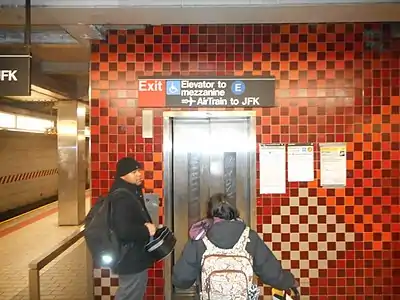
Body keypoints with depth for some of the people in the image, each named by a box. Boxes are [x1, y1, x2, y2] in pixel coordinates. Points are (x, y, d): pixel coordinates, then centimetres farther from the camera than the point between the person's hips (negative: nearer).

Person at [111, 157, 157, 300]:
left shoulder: (132, 192, 7)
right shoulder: (122, 198, -26)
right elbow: (123, 230, -37)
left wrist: (148, 226, 2)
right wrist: (147, 230, -22)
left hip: (135, 256, 10)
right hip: (130, 259, -10)